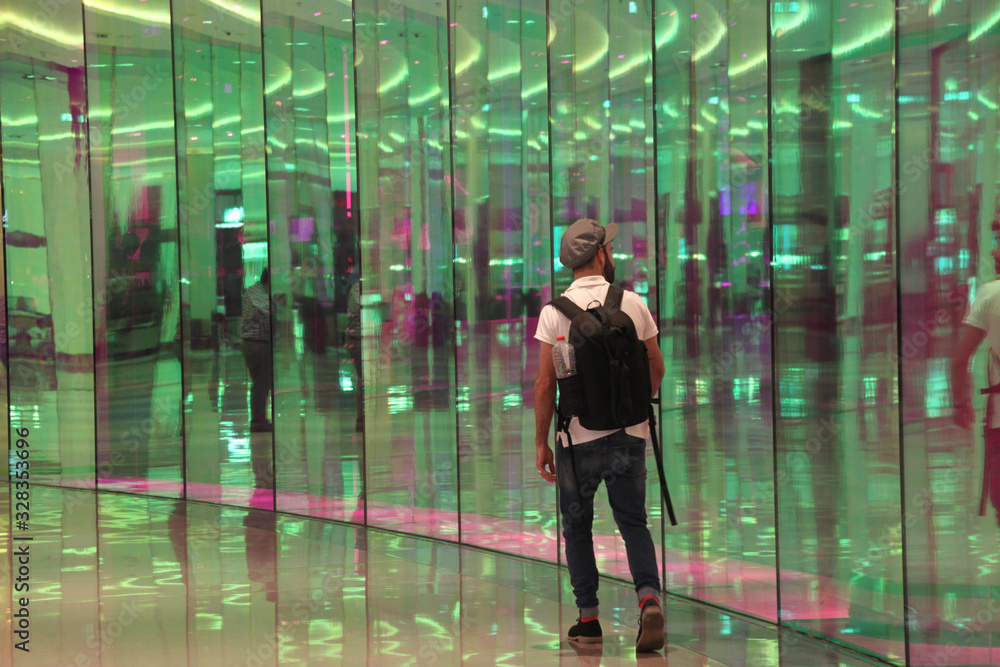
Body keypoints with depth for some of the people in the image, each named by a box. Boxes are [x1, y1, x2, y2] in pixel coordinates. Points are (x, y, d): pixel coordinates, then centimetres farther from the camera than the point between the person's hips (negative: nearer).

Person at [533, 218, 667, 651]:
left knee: (577, 526, 13)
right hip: (630, 434, 2)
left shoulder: (555, 311, -7)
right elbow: (656, 368, 9)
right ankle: (649, 599, -10)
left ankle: (588, 620, 13)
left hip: (580, 436, -2)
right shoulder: (633, 304, 0)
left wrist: (541, 442, 0)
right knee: (633, 523, 12)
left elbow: (545, 382, -8)